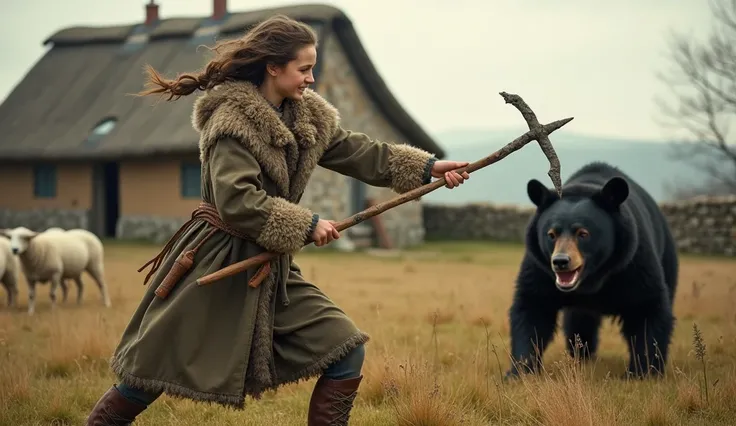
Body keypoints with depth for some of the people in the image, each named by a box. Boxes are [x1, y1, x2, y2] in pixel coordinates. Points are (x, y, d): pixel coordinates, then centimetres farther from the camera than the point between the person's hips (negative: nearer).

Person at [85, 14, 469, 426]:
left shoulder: (309, 115, 6)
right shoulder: (232, 119, -18)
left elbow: (360, 152, 11)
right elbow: (236, 202, -26)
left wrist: (427, 168, 3)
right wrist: (306, 225, -20)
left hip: (273, 269, 7)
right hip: (216, 267, -7)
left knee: (346, 349, -1)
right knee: (154, 369, 2)